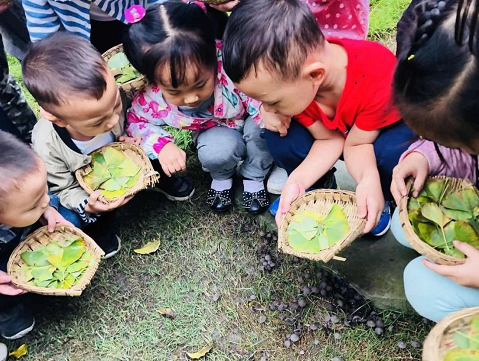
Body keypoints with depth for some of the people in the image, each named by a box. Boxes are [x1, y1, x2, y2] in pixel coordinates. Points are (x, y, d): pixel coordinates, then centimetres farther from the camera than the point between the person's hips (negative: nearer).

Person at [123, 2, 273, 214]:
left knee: (259, 126, -34)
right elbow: (135, 121, -8)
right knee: (215, 151, -33)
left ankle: (254, 177, -1)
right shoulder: (152, 98, -28)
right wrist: (162, 145, -26)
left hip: (250, 129, 0)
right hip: (219, 135, 1)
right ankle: (222, 178, 6)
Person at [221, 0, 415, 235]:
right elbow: (328, 138, -20)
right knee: (279, 138, -23)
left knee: (393, 153, -36)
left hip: (387, 124, -2)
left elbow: (357, 143, -27)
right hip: (334, 127, 3)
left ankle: (380, 200, -1)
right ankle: (320, 188, 6)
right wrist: (298, 180, -36)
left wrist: (370, 179, -47)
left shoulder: (377, 80, -40)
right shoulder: (293, 79, -27)